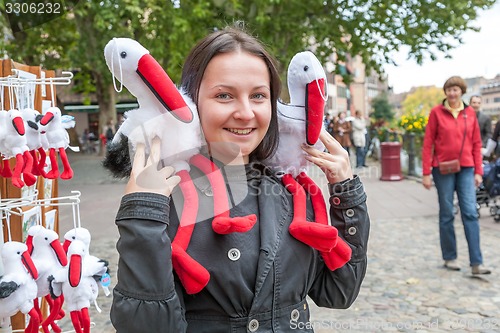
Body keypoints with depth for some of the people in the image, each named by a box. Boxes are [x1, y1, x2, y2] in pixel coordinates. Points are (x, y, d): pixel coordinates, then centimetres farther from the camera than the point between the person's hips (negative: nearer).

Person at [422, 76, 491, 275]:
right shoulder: (436, 112, -1)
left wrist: (478, 171, 3)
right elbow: (428, 143, -2)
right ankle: (449, 258, 18)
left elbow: (476, 144, 9)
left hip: (466, 169, 2)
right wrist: (426, 173, -6)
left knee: (470, 213, -3)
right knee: (447, 215, 6)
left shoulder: (470, 113, 7)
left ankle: (476, 263, -1)